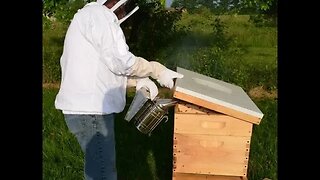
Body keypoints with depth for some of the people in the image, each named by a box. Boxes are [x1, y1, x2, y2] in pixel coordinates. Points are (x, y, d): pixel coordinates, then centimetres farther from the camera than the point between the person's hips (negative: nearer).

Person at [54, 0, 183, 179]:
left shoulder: (90, 18, 23)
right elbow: (121, 62, -17)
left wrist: (139, 81, 7)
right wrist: (158, 70, -5)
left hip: (89, 106, 10)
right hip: (90, 109, -10)